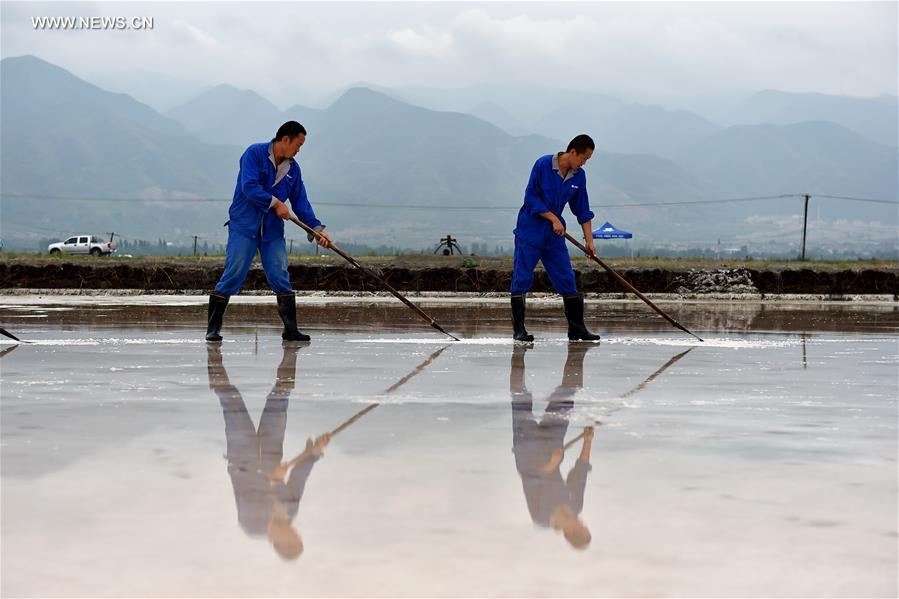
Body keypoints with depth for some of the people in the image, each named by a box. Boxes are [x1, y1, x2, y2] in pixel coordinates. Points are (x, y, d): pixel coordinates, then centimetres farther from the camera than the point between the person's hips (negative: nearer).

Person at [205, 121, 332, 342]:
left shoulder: (293, 168, 11)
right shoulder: (255, 153, -8)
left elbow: (300, 201, 11)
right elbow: (249, 186, -19)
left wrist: (316, 227, 2)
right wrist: (275, 203, -18)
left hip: (273, 230, 5)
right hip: (244, 226, -5)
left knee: (281, 278, 0)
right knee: (233, 276, -7)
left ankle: (291, 329, 4)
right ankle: (213, 328, 1)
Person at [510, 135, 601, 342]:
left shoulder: (579, 176, 3)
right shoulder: (543, 165, -13)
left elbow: (583, 210, 9)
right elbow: (531, 198, -13)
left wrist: (589, 239, 2)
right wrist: (553, 219, -17)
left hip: (555, 235, 5)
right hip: (530, 231, -5)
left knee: (567, 281, 2)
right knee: (521, 279, -6)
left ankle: (577, 328, 7)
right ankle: (518, 329, -1)